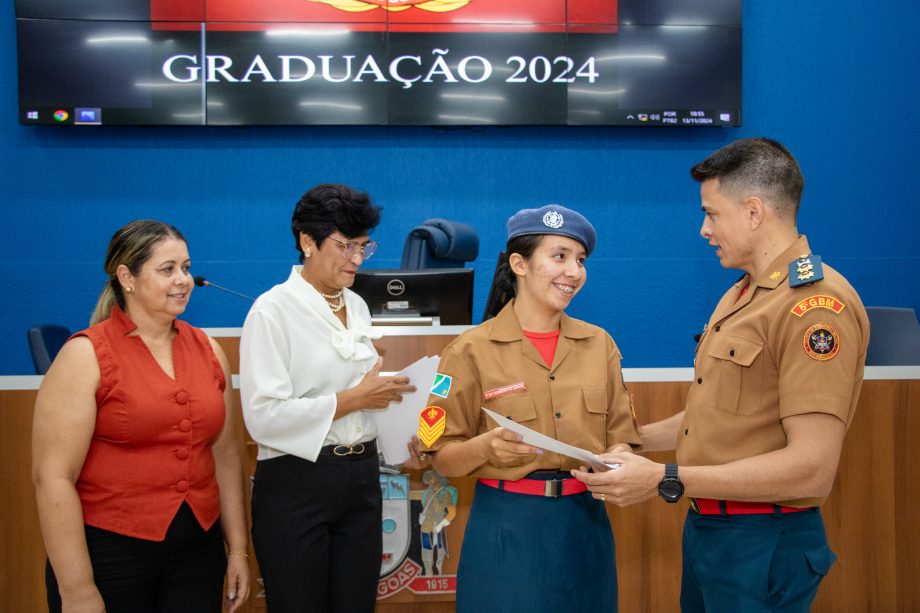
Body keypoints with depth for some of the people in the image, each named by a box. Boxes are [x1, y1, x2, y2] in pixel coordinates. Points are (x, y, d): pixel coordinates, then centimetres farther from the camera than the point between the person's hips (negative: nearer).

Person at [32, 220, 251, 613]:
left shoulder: (207, 349, 6)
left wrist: (238, 549, 12)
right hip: (109, 553, -4)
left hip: (198, 549, 4)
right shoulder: (85, 356, -9)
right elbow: (53, 477, -12)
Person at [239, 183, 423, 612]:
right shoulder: (273, 311, -12)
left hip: (361, 480, 7)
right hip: (296, 485, -6)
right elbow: (263, 416, -20)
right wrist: (354, 399, -17)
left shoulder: (357, 306, 11)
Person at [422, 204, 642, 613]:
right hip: (506, 529, -3)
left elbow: (621, 440, 7)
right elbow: (443, 460, -5)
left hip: (585, 525, 4)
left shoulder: (600, 344, 5)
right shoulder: (472, 350, -7)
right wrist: (485, 447, -24)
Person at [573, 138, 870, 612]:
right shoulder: (740, 295, 13)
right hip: (705, 527, 8)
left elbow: (812, 467, -24)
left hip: (761, 542, -8)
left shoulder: (816, 303, -18)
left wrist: (666, 480, -24)